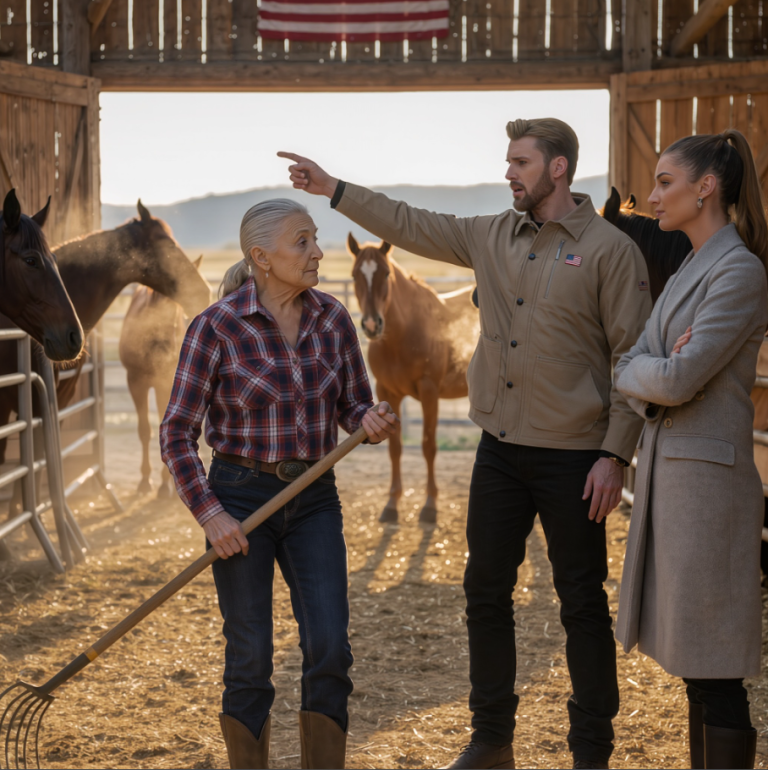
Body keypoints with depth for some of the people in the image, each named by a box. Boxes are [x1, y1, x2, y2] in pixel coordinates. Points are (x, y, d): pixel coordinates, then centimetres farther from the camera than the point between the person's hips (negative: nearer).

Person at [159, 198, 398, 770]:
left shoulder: (332, 319, 1)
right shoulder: (216, 327, -12)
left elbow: (353, 406, 9)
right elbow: (177, 434, -8)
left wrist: (372, 421, -14)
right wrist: (209, 513, -15)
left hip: (314, 501, 4)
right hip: (240, 498, -3)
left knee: (330, 648, -5)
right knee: (251, 661, 1)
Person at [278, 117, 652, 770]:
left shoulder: (610, 250, -8)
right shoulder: (493, 237, 10)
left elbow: (634, 359, -9)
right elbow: (412, 226, 19)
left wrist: (615, 454, -14)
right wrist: (332, 190, 15)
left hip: (572, 458, -6)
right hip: (501, 450, 6)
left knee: (582, 605, 3)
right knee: (486, 592, 11)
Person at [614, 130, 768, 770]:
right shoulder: (689, 270, 16)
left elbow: (679, 379, -20)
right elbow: (629, 368, 10)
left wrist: (635, 372, 0)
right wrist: (652, 379, -11)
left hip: (707, 475, -9)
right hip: (667, 469, 9)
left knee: (714, 670, -4)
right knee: (692, 665, 15)